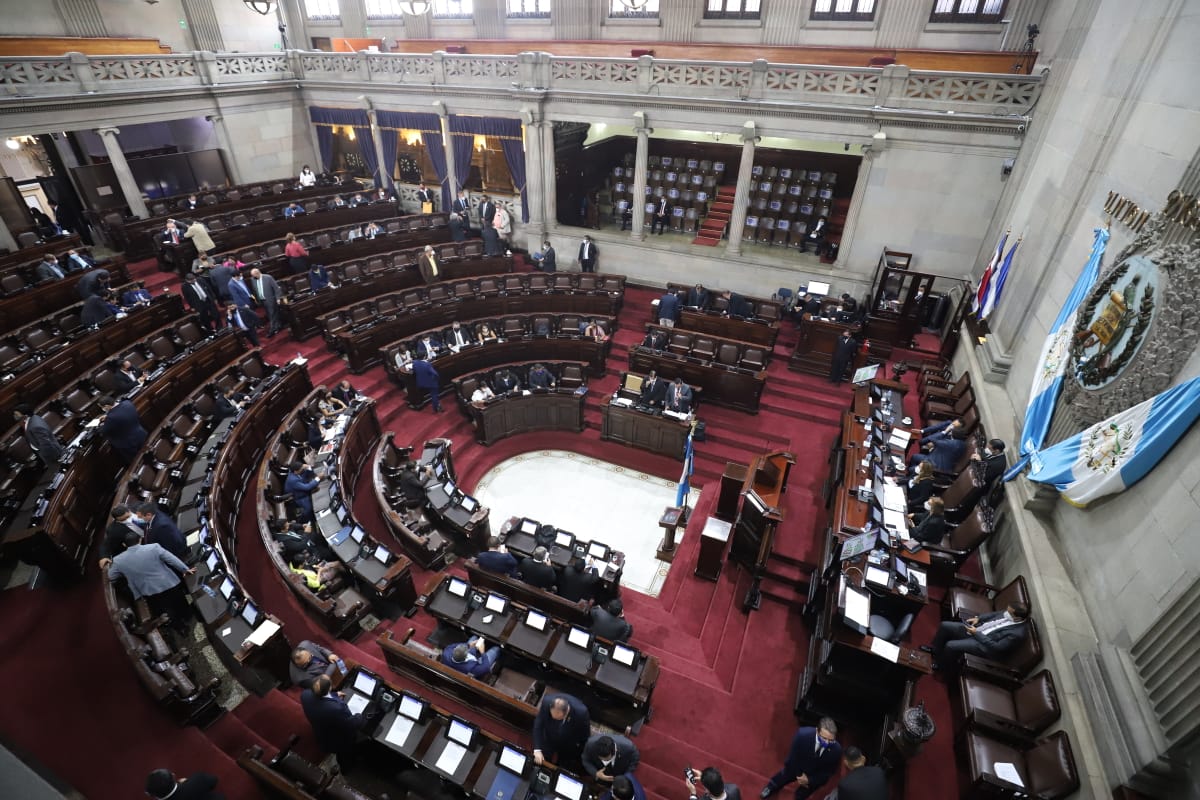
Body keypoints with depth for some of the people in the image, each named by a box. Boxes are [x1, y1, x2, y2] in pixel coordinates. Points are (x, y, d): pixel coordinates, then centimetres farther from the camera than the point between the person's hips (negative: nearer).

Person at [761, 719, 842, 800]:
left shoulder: (836, 749, -33)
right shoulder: (802, 735, -36)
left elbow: (829, 772, -15)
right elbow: (792, 756, -17)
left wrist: (809, 780, -21)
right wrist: (799, 774, -12)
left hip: (814, 777, 0)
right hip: (796, 768, 0)